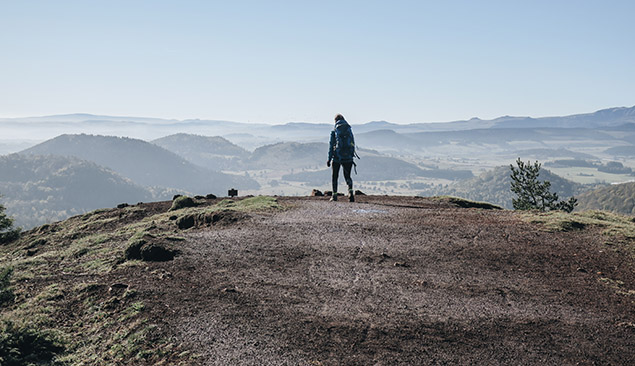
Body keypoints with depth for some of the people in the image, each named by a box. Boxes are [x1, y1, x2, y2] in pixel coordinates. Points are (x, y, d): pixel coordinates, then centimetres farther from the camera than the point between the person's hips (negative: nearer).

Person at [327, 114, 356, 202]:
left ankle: (334, 195, 13)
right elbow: (353, 144, 7)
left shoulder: (334, 131, -1)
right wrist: (352, 154, 15)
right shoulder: (349, 130, 6)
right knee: (347, 176, 8)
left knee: (335, 177, 12)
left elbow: (331, 145, -3)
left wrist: (329, 158, -1)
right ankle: (350, 191, -16)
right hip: (348, 158, 2)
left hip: (337, 157, -2)